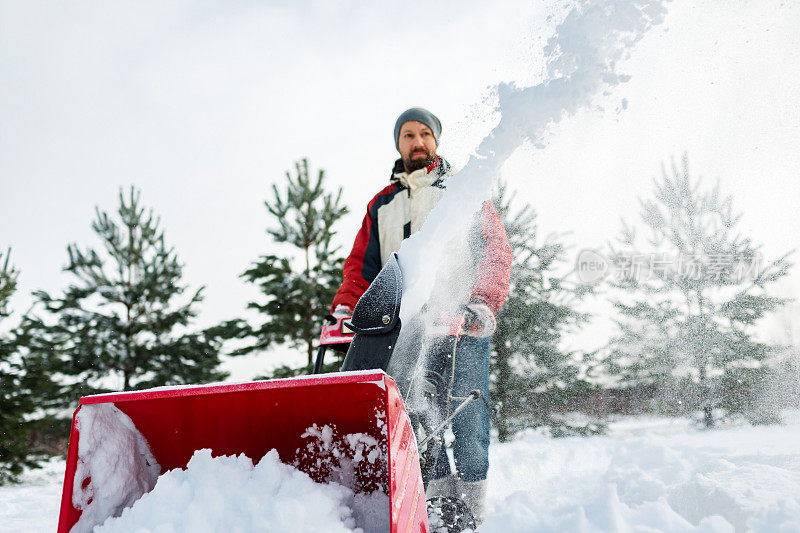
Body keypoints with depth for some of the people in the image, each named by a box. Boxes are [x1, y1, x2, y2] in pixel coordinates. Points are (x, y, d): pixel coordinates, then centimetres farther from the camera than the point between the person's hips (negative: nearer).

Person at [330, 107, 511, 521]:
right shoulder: (381, 204, 26)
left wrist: (483, 302, -13)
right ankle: (436, 492, -2)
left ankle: (471, 500, -4)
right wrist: (345, 306, -1)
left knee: (465, 408, -10)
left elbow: (496, 248, 4)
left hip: (462, 320, -3)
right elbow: (360, 263, 19)